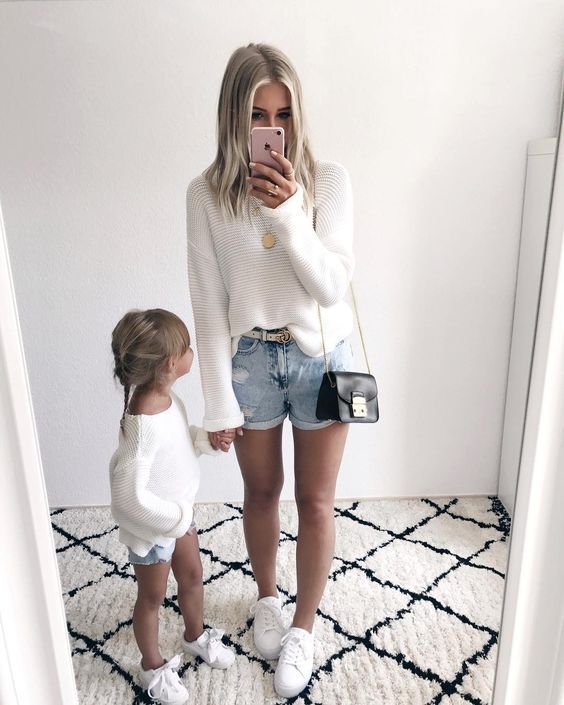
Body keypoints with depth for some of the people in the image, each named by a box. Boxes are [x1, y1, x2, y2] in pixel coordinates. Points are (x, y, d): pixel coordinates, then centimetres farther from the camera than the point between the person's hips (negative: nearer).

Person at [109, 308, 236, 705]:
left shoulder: (166, 397, -9)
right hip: (152, 526, -8)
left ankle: (196, 636, 53)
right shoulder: (142, 424, -37)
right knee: (153, 597, 17)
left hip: (179, 513, 8)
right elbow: (128, 495, -34)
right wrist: (177, 517, -24)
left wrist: (208, 439, -8)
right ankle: (153, 667, 43)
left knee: (193, 576, 26)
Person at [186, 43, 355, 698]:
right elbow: (208, 305, -6)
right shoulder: (207, 192, -6)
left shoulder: (328, 179, -7)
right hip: (249, 357, 1)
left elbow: (331, 285, -15)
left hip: (321, 355, 0)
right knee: (261, 491, 18)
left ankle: (303, 627, 35)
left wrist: (288, 211, -28)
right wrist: (219, 399, -6)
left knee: (315, 501, 10)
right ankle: (267, 596, 47)